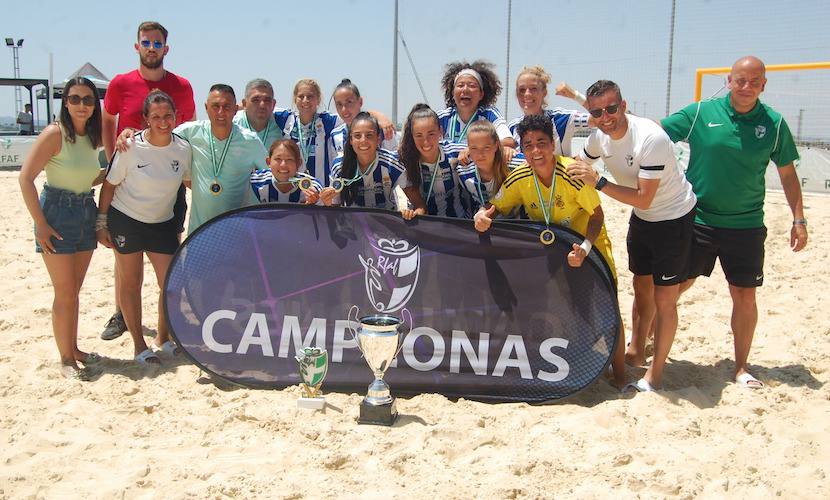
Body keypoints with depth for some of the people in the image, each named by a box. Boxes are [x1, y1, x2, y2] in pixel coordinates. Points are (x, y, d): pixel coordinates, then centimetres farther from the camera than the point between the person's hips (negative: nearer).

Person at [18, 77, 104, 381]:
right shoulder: (54, 134, -14)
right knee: (65, 293, -1)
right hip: (57, 214, -6)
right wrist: (40, 224, -17)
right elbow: (25, 178, -16)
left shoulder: (93, 136, 5)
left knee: (74, 290, 15)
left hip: (86, 214, 6)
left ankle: (73, 349, 27)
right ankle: (66, 359, 10)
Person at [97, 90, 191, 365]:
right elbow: (109, 184, -8)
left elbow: (189, 181, 7)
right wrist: (101, 224, -6)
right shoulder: (131, 147, -17)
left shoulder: (183, 148, -9)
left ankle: (163, 337, 23)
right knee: (130, 283, 6)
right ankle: (139, 345, 19)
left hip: (163, 223, 3)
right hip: (126, 221, -3)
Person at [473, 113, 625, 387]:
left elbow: (597, 215, -21)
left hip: (588, 244, -4)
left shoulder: (573, 173, -29)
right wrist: (482, 215, -30)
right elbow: (496, 206, -6)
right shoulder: (519, 179, -17)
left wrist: (584, 248, -36)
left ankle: (619, 374, 13)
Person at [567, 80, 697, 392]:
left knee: (664, 298, -3)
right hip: (641, 217, 7)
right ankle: (636, 351, 35)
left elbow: (644, 199, -33)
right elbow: (576, 168, 11)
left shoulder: (651, 138, -32)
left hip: (674, 217, -7)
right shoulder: (598, 137, -10)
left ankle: (655, 373, 9)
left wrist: (598, 183, -37)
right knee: (641, 286, 19)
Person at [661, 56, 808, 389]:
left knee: (745, 296, 6)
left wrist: (799, 220, 7)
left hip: (746, 225, 1)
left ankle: (741, 367, 22)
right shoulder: (700, 113, -4)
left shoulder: (774, 123, 0)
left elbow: (787, 174, 8)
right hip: (697, 221, -1)